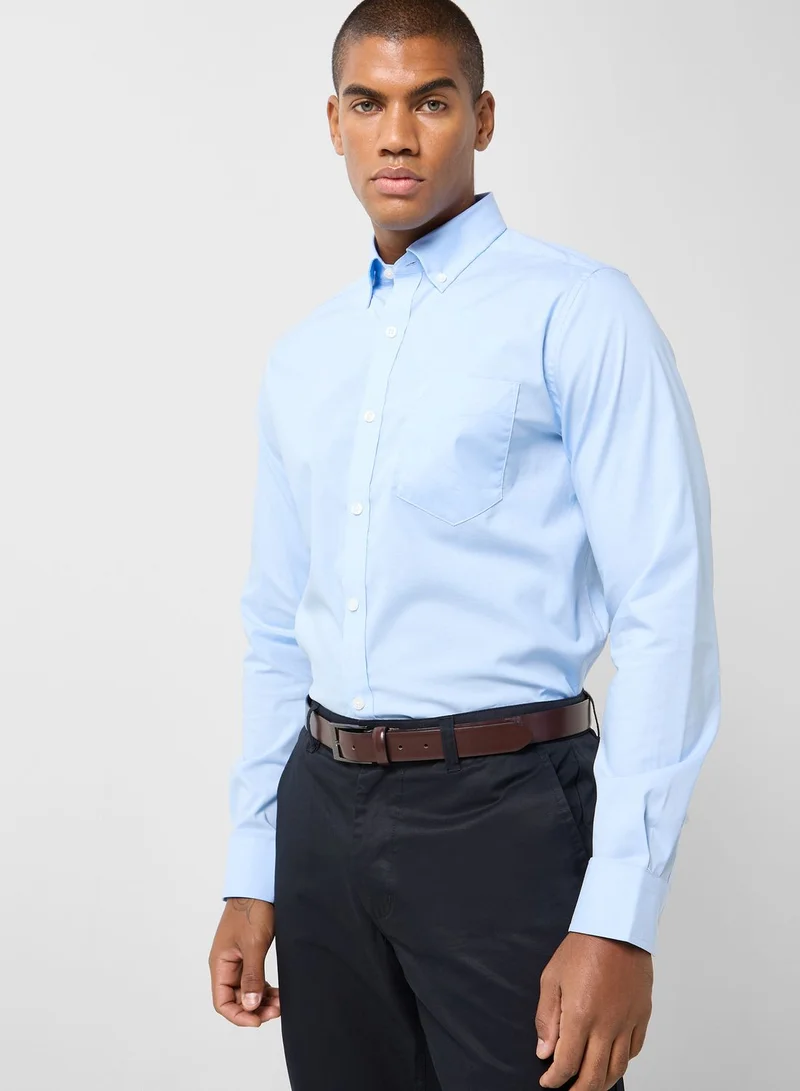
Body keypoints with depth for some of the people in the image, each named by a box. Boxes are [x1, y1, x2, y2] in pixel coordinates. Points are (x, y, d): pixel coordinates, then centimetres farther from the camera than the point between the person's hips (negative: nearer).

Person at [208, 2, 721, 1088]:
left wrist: (618, 919, -19)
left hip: (502, 808, -5)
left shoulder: (579, 314, -7)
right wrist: (253, 878, 14)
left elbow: (665, 617, -13)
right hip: (323, 811, 6)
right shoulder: (301, 359, 12)